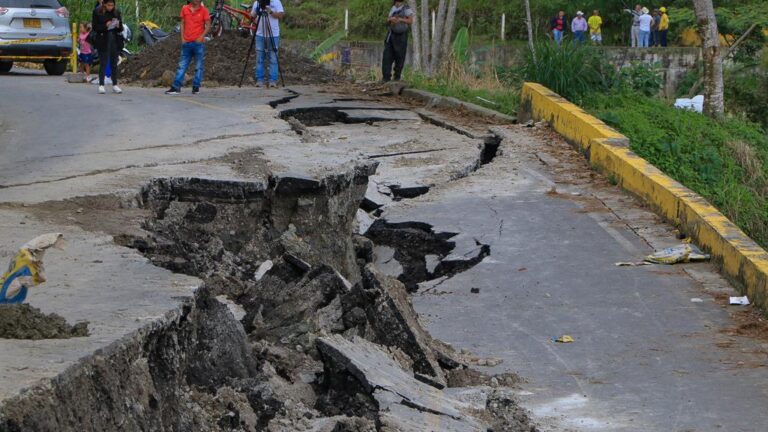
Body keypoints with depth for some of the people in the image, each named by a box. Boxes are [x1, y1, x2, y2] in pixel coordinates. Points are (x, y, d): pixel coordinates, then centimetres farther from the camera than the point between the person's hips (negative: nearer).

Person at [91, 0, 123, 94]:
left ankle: (115, 85, 12)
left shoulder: (117, 12, 6)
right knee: (103, 63, -6)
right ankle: (101, 85, -4)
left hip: (115, 40, 3)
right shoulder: (97, 12, -3)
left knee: (114, 63, 6)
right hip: (103, 41, -3)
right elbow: (94, 27, -5)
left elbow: (121, 29, 11)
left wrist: (118, 26, -11)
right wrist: (105, 26, -18)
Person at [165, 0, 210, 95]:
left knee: (198, 66, 1)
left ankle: (196, 87, 7)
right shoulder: (185, 9, 8)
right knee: (182, 65, 3)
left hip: (198, 42, -3)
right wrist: (182, 38, 3)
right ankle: (176, 87, 1)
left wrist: (201, 37, -13)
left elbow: (208, 26, -1)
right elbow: (183, 24, 12)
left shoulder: (203, 10, -1)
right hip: (186, 43, 3)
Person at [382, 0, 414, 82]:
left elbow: (410, 21, -9)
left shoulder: (406, 8, -3)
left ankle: (397, 77, 10)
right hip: (391, 34, 5)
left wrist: (400, 19, -18)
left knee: (399, 57, 0)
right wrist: (391, 19, -6)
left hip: (401, 35, -5)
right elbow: (388, 20, 17)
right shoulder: (393, 8, 15)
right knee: (387, 55, -2)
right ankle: (386, 77, -1)